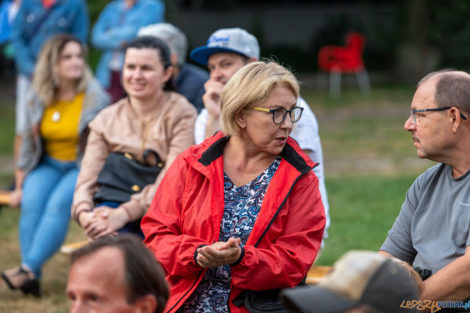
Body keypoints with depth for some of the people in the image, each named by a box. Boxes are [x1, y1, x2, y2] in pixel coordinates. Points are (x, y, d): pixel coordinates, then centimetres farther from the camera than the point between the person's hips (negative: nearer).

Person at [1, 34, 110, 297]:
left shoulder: (97, 99, -7)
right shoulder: (39, 100, 4)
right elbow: (29, 144, 11)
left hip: (83, 167, -3)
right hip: (49, 165, 4)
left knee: (59, 203, -31)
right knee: (31, 202, -26)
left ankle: (29, 269, -38)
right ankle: (32, 278, -32)